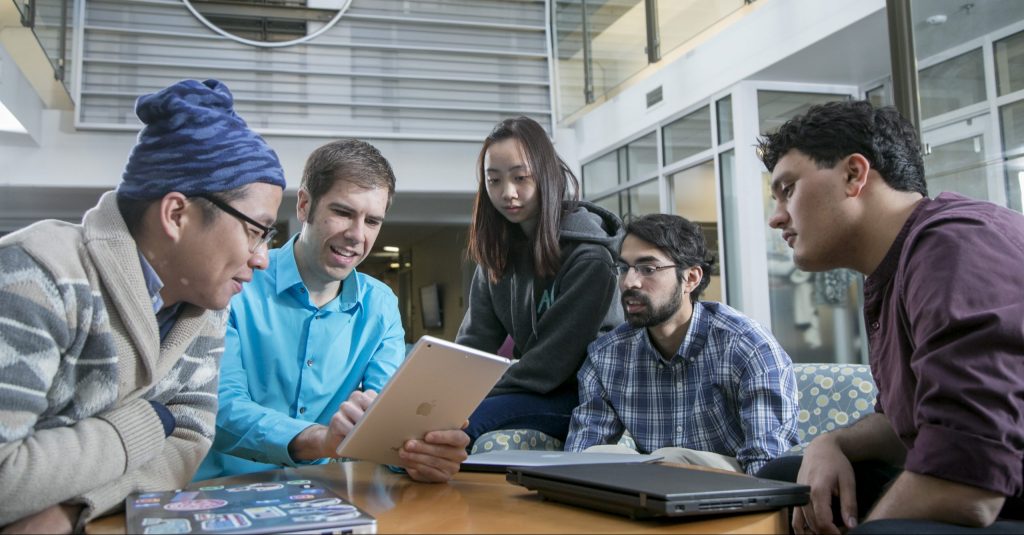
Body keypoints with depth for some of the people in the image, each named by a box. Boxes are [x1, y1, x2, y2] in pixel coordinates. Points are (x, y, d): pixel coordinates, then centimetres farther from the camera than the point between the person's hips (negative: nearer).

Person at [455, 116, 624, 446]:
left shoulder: (589, 253, -17)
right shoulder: (498, 248, 5)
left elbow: (559, 353, -20)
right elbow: (476, 339, -1)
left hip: (584, 394, -6)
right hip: (529, 389, 6)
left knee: (468, 420, -28)